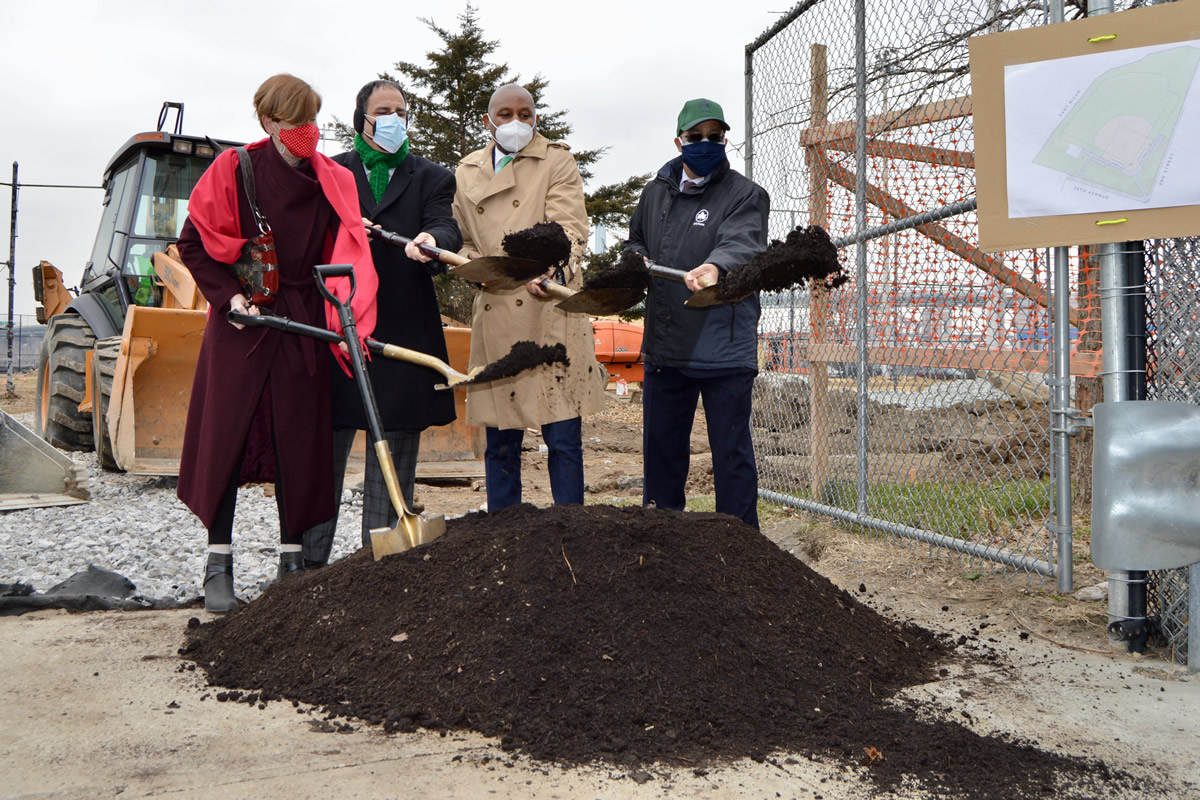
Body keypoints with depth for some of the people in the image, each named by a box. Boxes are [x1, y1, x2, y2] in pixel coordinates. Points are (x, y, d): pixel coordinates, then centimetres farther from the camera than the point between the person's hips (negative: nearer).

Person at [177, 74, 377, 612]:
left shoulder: (333, 181, 5)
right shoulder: (234, 170, -2)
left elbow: (346, 257, -2)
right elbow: (193, 244, 2)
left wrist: (349, 321, -16)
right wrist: (229, 295, -10)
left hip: (303, 325, 2)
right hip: (240, 324, -2)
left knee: (299, 442, 4)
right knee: (226, 437, 0)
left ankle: (292, 561, 15)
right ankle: (219, 565, 10)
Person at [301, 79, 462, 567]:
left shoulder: (432, 178, 13)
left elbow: (447, 227, -5)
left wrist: (431, 240, -28)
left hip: (403, 333, 1)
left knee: (394, 459, 5)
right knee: (325, 448, 3)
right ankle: (310, 562, 13)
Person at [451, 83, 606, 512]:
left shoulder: (557, 161, 5)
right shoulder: (467, 172, 18)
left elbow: (569, 227, -9)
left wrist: (554, 271, -31)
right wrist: (474, 265, 0)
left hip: (551, 314, -3)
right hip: (494, 318, 4)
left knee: (563, 438, -3)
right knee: (501, 442, 7)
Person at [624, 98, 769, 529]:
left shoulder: (745, 194, -4)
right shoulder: (656, 191, 14)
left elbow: (741, 243, -24)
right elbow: (635, 240, 28)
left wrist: (714, 266, -46)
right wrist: (636, 260, 4)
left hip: (724, 348, -5)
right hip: (664, 346, 6)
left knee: (731, 452, 2)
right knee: (661, 447, 17)